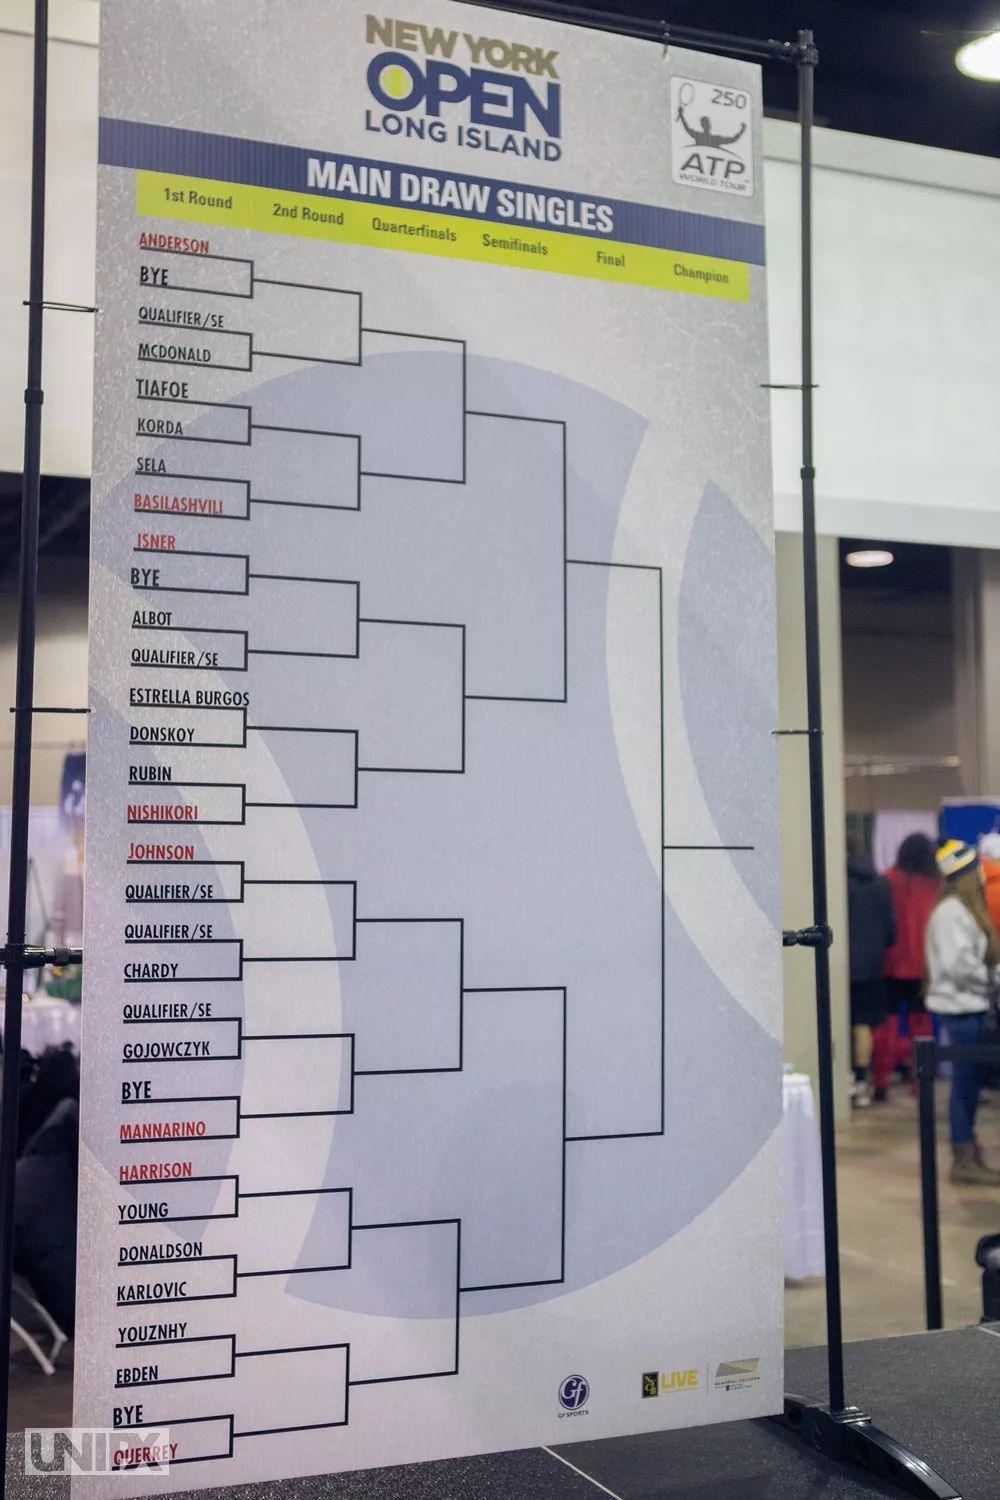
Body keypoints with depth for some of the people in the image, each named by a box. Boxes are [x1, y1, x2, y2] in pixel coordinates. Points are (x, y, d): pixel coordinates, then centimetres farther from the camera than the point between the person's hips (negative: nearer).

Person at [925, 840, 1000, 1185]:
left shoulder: (966, 908, 14)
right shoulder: (951, 911, -16)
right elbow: (959, 965, -21)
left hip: (971, 1004, 9)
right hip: (962, 1006, -9)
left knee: (970, 1080, 13)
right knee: (966, 1081, -3)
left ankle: (968, 1152, 20)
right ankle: (965, 1160, 4)